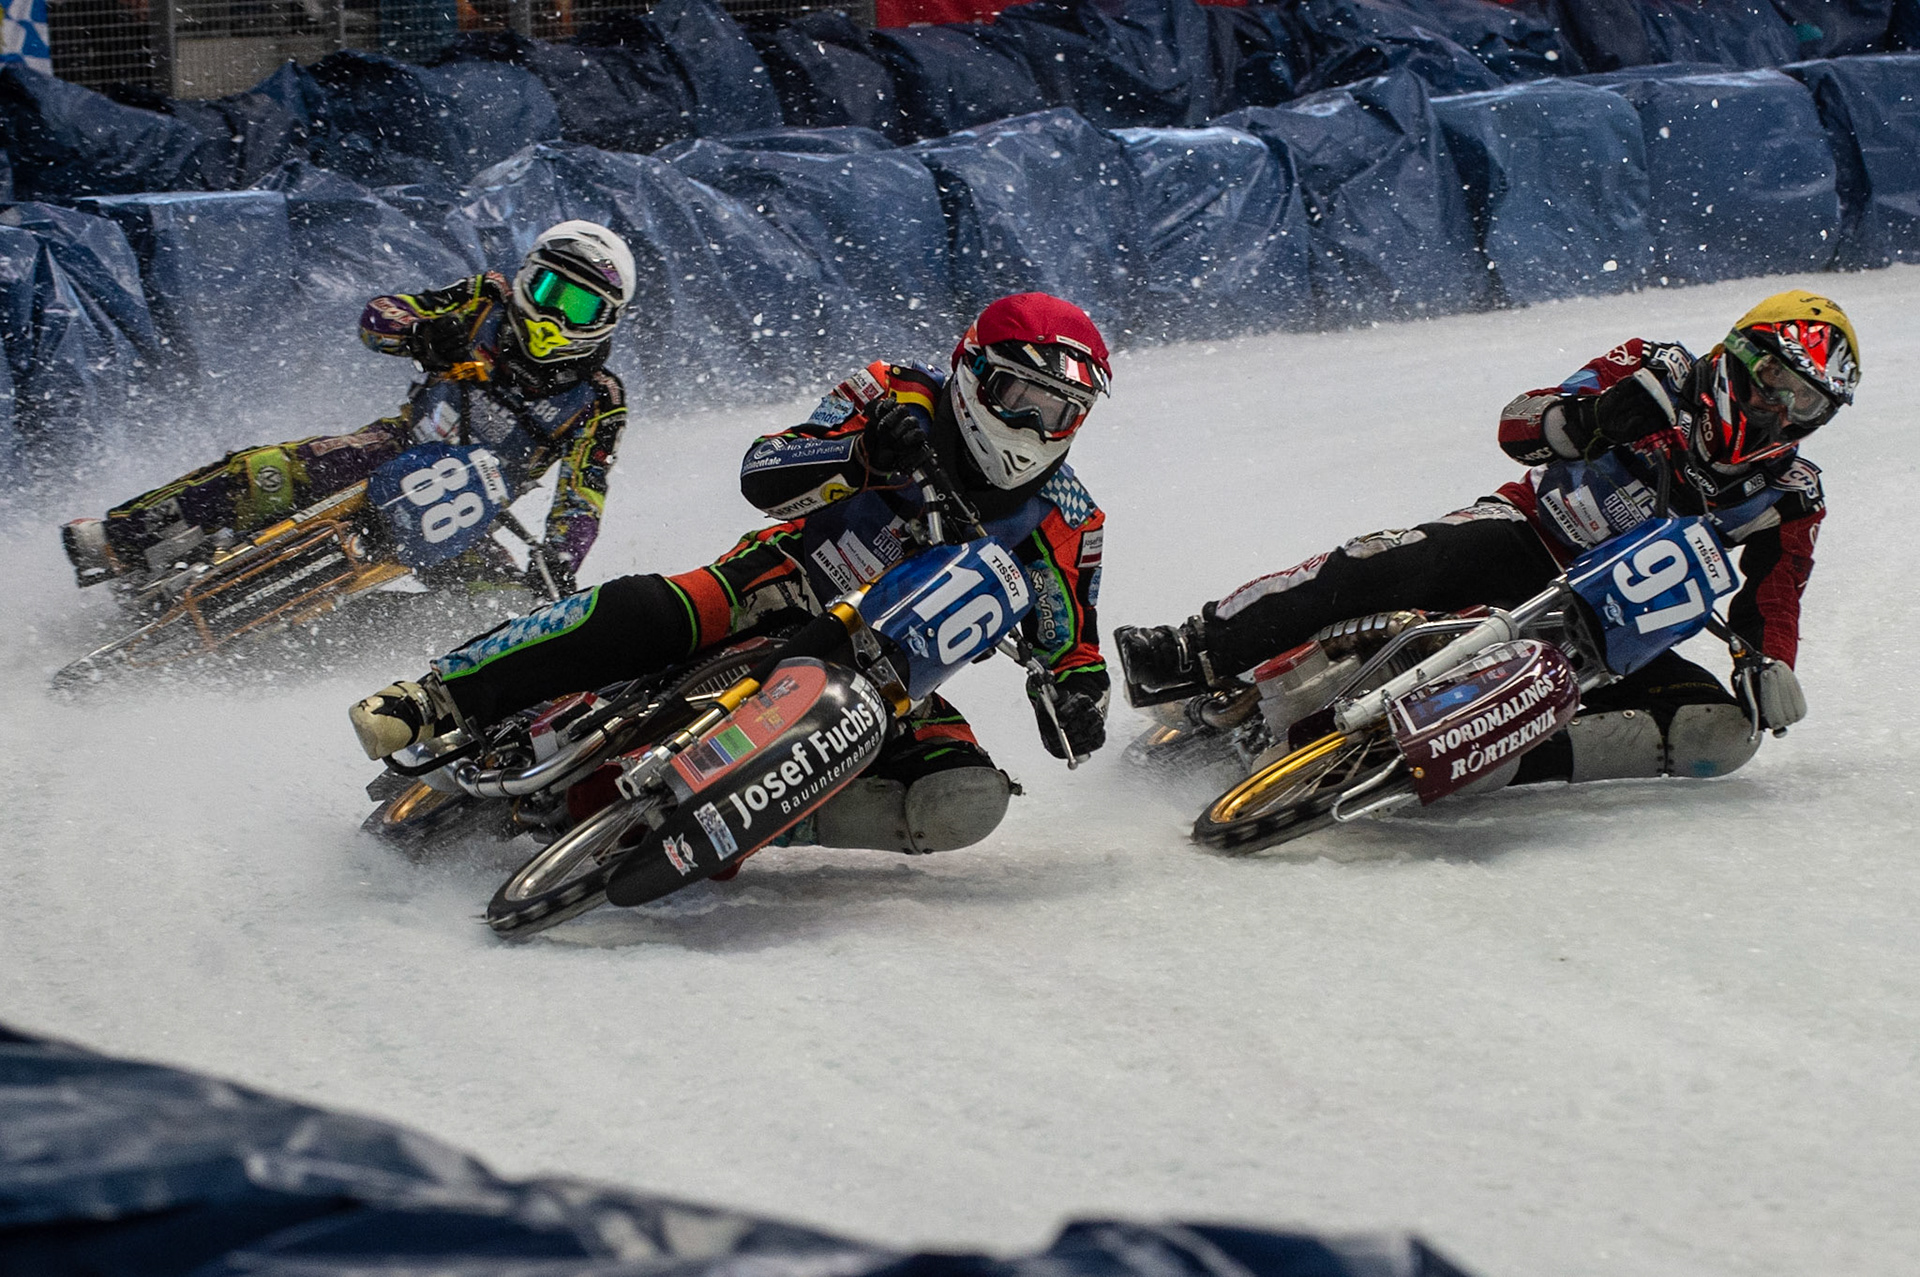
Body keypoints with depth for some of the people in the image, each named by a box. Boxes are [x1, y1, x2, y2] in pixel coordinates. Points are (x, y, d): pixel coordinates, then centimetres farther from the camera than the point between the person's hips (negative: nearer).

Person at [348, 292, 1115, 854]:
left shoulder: (1063, 522, -1)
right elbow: (761, 474, -15)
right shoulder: (902, 400, -6)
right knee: (643, 614, -32)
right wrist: (862, 456, -35)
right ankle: (440, 700, -21)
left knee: (967, 800, -28)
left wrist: (1080, 694, -21)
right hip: (779, 597, -2)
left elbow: (1072, 644, 4)